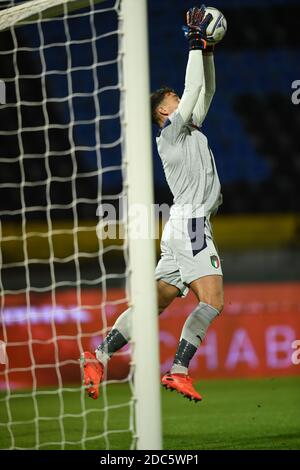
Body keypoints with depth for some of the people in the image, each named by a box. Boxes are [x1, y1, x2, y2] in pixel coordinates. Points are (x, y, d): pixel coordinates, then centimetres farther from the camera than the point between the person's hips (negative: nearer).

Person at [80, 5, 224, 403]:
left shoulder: (190, 129, 20)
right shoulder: (170, 131, -3)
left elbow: (206, 92, 27)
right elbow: (193, 91, -10)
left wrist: (207, 51, 17)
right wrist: (196, 43, -4)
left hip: (192, 228, 9)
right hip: (189, 224, -9)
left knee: (155, 302, 4)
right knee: (213, 301, -16)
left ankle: (99, 356, 0)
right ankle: (179, 371, -20)